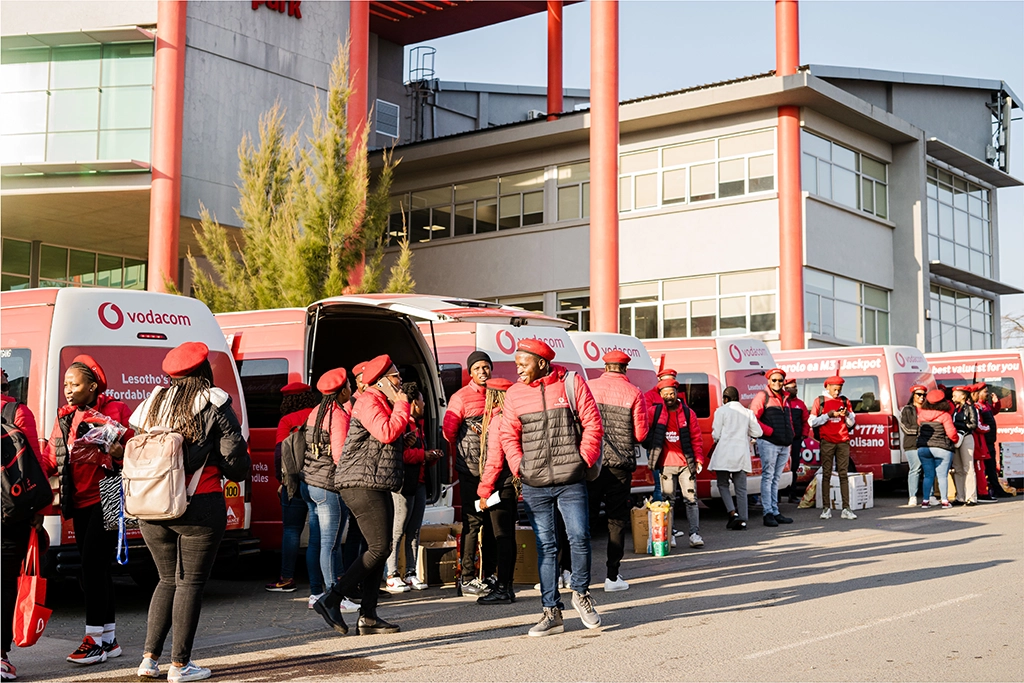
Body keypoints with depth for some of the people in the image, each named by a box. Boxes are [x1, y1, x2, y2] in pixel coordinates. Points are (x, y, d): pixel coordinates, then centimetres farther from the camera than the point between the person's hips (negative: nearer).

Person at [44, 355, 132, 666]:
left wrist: (118, 452, -28)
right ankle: (109, 639, 20)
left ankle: (95, 638, -4)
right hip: (80, 502, 7)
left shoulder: (115, 410, -6)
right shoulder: (64, 418, 14)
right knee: (96, 568, 12)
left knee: (92, 565, -11)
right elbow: (51, 458, 12)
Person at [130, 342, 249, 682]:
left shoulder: (150, 404, 8)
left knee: (168, 579, 18)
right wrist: (238, 470, 15)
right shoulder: (214, 406, -5)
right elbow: (235, 462, -7)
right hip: (200, 508, -5)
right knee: (190, 583, 4)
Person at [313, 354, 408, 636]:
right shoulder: (368, 401, -9)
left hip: (378, 488, 10)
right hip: (362, 484, -10)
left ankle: (368, 616, 9)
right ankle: (331, 600, -10)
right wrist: (402, 406, -11)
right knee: (379, 547, -13)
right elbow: (386, 433, -24)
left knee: (380, 550, 7)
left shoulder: (384, 403, 23)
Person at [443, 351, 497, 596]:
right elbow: (448, 431, -4)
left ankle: (489, 575, 20)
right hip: (471, 470, -6)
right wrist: (462, 456, 5)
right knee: (472, 521, -6)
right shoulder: (461, 397, -5)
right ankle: (467, 578, -1)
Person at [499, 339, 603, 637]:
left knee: (579, 537, -6)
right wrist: (519, 466, -2)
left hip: (571, 481, -2)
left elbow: (593, 424, 2)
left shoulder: (572, 384, 0)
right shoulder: (514, 393, 8)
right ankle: (552, 612, 12)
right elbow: (508, 435, 10)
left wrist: (583, 460, -5)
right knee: (545, 546, 5)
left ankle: (581, 593, 20)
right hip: (534, 485, 2)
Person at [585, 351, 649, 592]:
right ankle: (612, 576, 6)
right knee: (617, 519, 6)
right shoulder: (634, 394, -2)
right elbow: (641, 434, -3)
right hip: (620, 463, -1)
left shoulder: (588, 387, 1)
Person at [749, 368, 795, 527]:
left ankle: (775, 512, 13)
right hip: (769, 443, -7)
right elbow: (753, 418, -12)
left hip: (784, 445, 7)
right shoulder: (762, 397, -4)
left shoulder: (785, 398, 18)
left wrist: (791, 436, 11)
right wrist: (770, 431, -14)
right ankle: (768, 513, -5)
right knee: (768, 477, -5)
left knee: (776, 479, 10)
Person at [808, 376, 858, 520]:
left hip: (843, 441, 2)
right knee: (826, 474, -2)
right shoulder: (820, 401, 4)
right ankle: (827, 508, 1)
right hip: (827, 442, -2)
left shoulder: (845, 401, 12)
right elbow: (812, 422, -3)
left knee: (844, 474, -2)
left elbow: (852, 423, 14)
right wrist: (829, 415, -12)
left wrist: (847, 414, -7)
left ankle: (846, 509, -4)